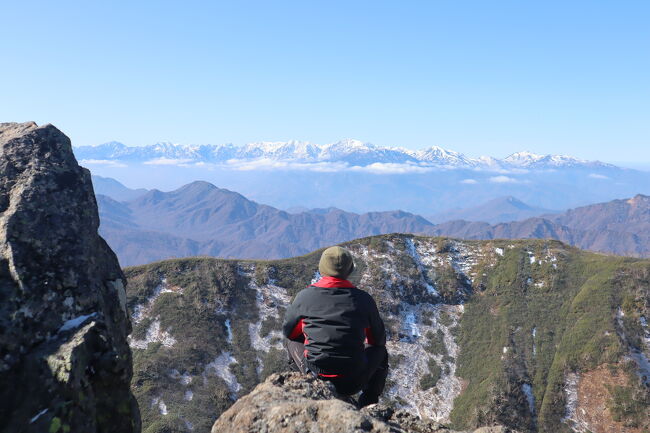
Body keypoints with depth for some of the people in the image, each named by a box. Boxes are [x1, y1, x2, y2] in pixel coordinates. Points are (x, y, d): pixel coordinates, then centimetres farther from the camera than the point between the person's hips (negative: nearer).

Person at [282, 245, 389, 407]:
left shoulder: (305, 295, -6)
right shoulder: (363, 298, -5)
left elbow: (288, 331, 11)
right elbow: (379, 339, 10)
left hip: (316, 376, 0)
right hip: (352, 383, 0)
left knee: (290, 340, 25)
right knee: (380, 352, 29)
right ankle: (367, 405, 24)